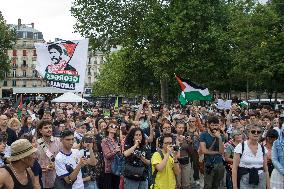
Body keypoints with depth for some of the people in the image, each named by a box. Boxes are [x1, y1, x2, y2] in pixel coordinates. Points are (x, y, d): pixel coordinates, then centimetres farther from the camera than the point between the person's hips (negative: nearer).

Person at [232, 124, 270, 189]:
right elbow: (234, 168, -7)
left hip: (261, 182, 4)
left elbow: (266, 169, 11)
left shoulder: (263, 149, 6)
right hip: (245, 181, -3)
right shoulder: (240, 147, -6)